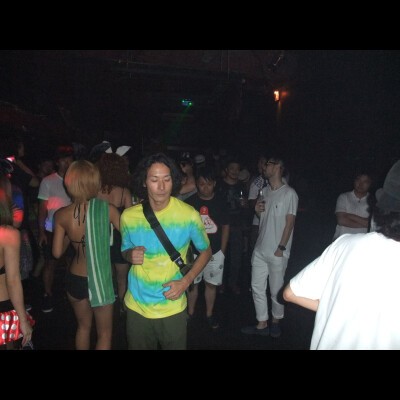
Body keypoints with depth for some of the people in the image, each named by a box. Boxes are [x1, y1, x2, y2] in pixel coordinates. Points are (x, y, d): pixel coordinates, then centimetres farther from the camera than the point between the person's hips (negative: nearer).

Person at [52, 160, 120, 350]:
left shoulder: (61, 215, -10)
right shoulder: (107, 209, -19)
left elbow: (57, 252, -2)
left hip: (74, 280, 4)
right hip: (100, 280, -3)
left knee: (83, 326, 27)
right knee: (104, 332, 17)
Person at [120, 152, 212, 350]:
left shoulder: (189, 215, -15)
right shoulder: (129, 216, -8)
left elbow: (205, 251, -1)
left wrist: (185, 281, -14)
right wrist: (130, 255, -16)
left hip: (172, 307, -2)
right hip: (136, 306, 2)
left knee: (175, 345, 18)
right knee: (138, 346, 21)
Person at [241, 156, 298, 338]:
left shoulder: (289, 193, -9)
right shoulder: (265, 191, 11)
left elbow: (289, 222, -10)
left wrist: (281, 248, -13)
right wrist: (257, 210, -1)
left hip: (277, 252, -6)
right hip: (260, 248, 6)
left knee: (276, 289, 8)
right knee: (257, 287, 10)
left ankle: (276, 321, 30)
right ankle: (262, 324, 24)